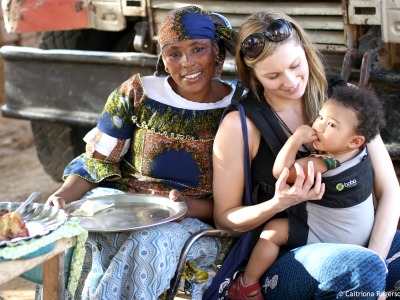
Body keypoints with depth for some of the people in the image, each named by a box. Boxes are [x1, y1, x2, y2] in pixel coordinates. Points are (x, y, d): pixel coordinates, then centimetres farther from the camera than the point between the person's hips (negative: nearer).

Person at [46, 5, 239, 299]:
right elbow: (96, 160, 4)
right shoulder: (137, 94, -1)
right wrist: (64, 195, -15)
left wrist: (191, 207, -20)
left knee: (152, 242, -35)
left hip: (193, 221, -1)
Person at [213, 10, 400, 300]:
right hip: (279, 261, -3)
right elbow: (225, 219, 0)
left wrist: (374, 256, -17)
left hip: (348, 242, 3)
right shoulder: (240, 126, -8)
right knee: (361, 268, -33)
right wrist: (280, 203, -19)